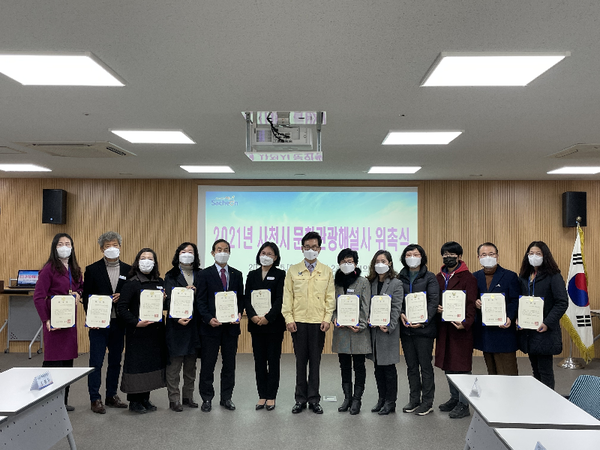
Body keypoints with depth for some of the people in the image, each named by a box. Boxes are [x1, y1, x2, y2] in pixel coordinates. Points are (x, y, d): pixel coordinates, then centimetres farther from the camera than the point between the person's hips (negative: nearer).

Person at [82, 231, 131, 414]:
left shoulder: (128, 270, 6)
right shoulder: (92, 270, 0)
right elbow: (86, 296, -2)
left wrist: (122, 296, -12)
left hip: (119, 323, 3)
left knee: (115, 361, 12)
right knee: (96, 362, 2)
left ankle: (111, 396, 25)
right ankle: (95, 399, 15)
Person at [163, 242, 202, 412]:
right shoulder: (171, 276, 0)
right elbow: (169, 300, -9)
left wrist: (196, 293, -13)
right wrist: (177, 318, -21)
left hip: (195, 324, 3)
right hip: (176, 324, -3)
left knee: (191, 363, 12)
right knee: (174, 363, 0)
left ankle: (188, 396, 24)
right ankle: (174, 399, 11)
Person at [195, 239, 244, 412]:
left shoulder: (237, 274, 9)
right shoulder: (204, 274, -1)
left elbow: (241, 298, 11)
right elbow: (200, 301, -4)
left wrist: (239, 313, -7)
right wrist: (208, 319, -16)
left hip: (231, 326, 3)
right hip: (210, 326, -3)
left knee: (229, 364, 11)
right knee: (207, 364, 6)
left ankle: (226, 398, 24)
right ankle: (207, 398, 20)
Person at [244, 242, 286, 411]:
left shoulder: (280, 275, -1)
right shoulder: (252, 275, 10)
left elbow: (280, 299, -9)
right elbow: (247, 298, 3)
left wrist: (267, 317, -19)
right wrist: (253, 316, -14)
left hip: (274, 323, -3)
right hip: (256, 324, 3)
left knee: (273, 360, 5)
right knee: (259, 361, 9)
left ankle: (271, 396, 15)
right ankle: (262, 396, 19)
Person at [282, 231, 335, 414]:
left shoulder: (326, 271, 6)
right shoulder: (293, 270, 5)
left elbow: (330, 297, 5)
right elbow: (287, 297, 3)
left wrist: (327, 319, -3)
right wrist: (289, 319, -3)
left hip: (318, 322, 0)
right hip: (299, 322, 0)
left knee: (315, 361, 6)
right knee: (300, 361, 7)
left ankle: (314, 399, 18)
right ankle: (300, 399, 18)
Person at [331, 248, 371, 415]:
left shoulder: (363, 282, -1)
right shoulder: (335, 282, 8)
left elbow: (366, 307, -5)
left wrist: (361, 325, -14)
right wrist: (334, 319, -8)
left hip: (358, 330, -3)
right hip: (341, 330, 3)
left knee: (359, 366, 4)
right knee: (344, 366, 11)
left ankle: (357, 399, 15)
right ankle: (347, 398, 22)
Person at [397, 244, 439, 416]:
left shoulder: (430, 277, 0)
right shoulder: (400, 278, 10)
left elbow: (434, 301, -7)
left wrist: (424, 321, -17)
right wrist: (401, 314, -11)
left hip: (424, 329, -4)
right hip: (406, 329, 4)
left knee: (425, 365, 2)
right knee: (411, 366, 12)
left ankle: (427, 401, 14)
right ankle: (414, 399, 24)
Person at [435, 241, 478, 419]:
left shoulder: (468, 278, -6)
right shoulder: (438, 278, 12)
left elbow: (471, 304, -12)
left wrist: (465, 323, -25)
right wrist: (436, 308, -7)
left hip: (460, 327, -6)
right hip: (444, 326, 6)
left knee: (461, 365, -1)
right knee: (447, 364, 14)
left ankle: (464, 404, 10)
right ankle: (454, 398, 29)